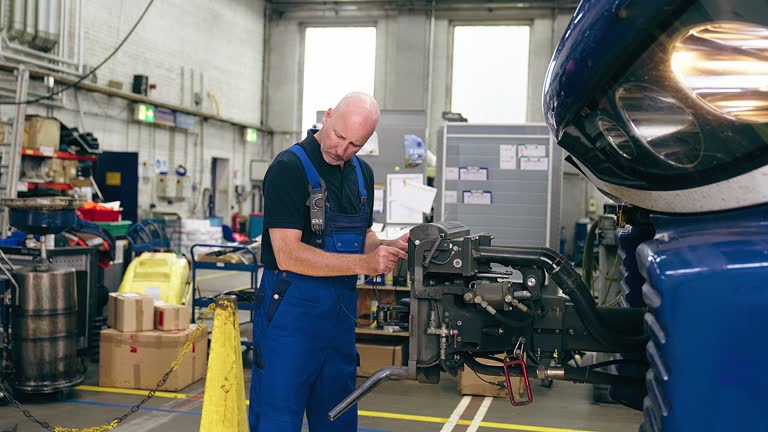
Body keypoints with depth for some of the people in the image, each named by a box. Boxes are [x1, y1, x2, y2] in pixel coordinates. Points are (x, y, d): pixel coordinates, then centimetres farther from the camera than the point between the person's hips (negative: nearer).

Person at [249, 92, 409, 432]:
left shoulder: (362, 173, 9)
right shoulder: (290, 167, -14)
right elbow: (289, 255, -21)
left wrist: (389, 249, -3)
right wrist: (364, 264, -23)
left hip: (342, 308, 7)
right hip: (292, 305, -7)